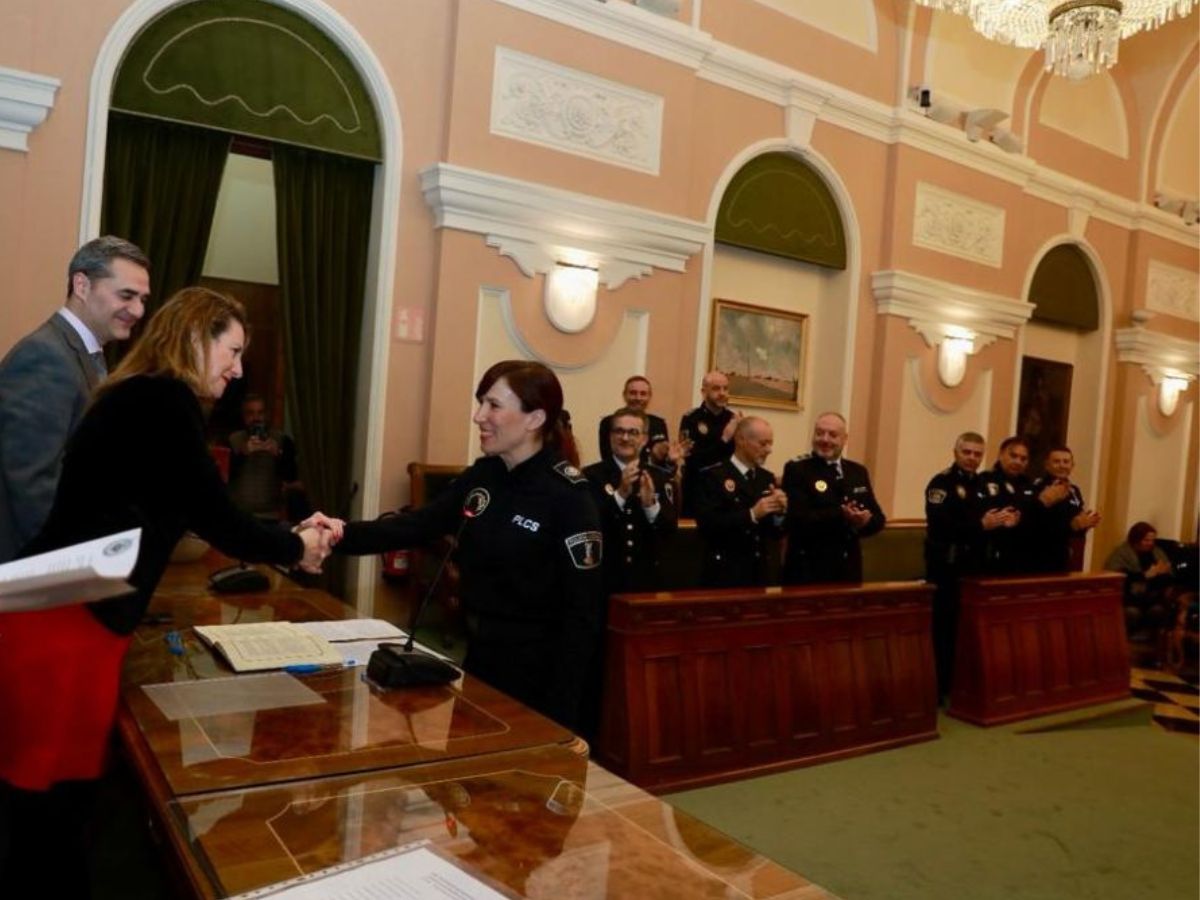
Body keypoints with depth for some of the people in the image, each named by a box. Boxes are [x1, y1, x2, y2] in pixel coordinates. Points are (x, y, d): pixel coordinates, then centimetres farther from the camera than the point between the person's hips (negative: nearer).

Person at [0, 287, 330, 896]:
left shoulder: (143, 398, 16)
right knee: (51, 798, 5)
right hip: (64, 624, -9)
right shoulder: (162, 400, -14)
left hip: (71, 618, 9)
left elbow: (200, 517, 21)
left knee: (59, 794, 19)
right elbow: (217, 520, -12)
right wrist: (296, 549, 4)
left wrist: (293, 536, 19)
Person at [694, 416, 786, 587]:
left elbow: (775, 534, 10)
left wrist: (779, 512, -9)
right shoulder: (713, 476, -8)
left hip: (759, 572, 6)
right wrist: (751, 514, -24)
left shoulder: (767, 478, 10)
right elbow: (707, 524, -19)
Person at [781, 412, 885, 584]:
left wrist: (866, 520, -13)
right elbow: (799, 519, -17)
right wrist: (841, 515, -27)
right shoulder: (796, 469, -6)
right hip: (807, 570, -5)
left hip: (848, 570, 5)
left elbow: (878, 518, 10)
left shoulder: (858, 472, 12)